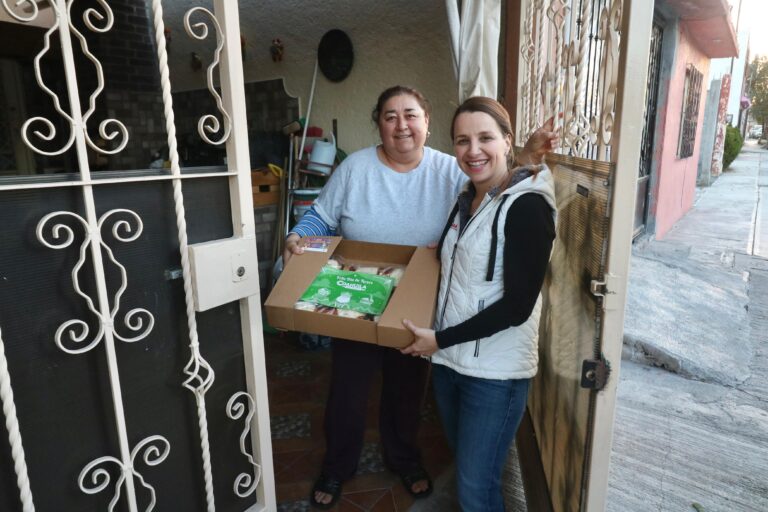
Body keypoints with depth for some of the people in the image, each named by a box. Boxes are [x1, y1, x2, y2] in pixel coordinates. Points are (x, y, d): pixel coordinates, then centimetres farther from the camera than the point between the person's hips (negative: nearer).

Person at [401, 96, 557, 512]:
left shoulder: (527, 206, -17)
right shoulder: (467, 200, 7)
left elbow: (516, 306, -21)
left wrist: (440, 339, -16)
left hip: (495, 371, -7)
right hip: (449, 360, 7)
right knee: (463, 465, 23)